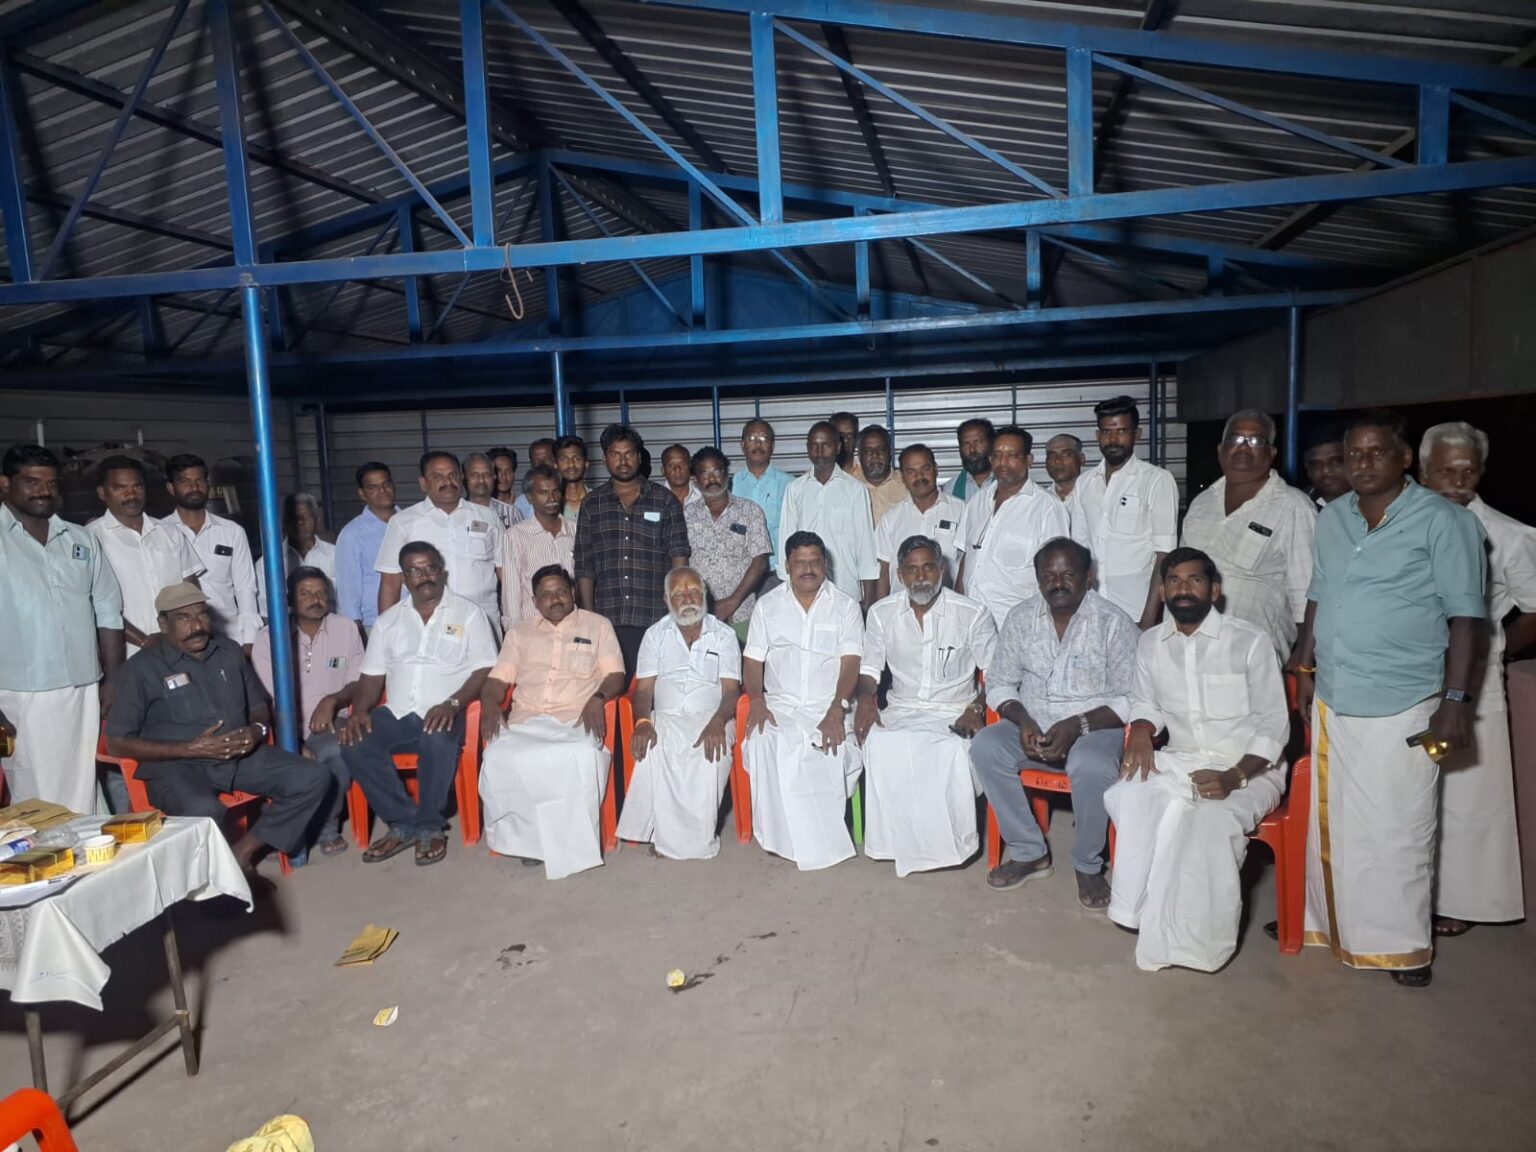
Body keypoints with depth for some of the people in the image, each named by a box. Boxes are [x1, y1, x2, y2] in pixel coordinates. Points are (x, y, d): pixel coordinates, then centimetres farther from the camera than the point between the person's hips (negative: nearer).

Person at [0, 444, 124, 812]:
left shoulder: (82, 541, 11)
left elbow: (108, 613, 14)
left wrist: (113, 682, 8)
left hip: (83, 692, 3)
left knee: (81, 802, 7)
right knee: (35, 803, 0)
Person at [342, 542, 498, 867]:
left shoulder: (468, 613, 4)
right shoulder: (388, 620, 17)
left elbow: (485, 670, -4)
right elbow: (372, 676, 16)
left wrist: (452, 704, -20)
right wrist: (360, 710, -5)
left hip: (444, 715, -4)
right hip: (396, 715, 4)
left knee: (437, 741, -36)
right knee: (354, 746, -22)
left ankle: (429, 826, -13)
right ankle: (404, 822, -7)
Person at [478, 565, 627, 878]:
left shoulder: (598, 626, 15)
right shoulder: (520, 633, 23)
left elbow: (616, 676, 7)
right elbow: (498, 679, 17)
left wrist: (598, 697, -15)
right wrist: (490, 704, -6)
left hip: (576, 720, -2)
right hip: (526, 721, 3)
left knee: (583, 758, -37)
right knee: (499, 759, -31)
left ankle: (572, 843, -19)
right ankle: (525, 836, -12)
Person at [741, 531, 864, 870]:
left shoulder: (845, 605, 7)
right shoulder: (768, 605, 13)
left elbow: (851, 663, -3)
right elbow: (752, 659, 8)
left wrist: (836, 710, -18)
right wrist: (756, 700, -11)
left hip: (829, 706, -1)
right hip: (779, 705, 1)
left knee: (834, 748, -31)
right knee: (765, 743, -31)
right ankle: (780, 835, -19)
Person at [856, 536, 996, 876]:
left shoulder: (972, 614, -3)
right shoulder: (882, 613, 4)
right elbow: (869, 668, 10)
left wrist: (977, 708, -15)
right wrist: (866, 697, -12)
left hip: (954, 712, -2)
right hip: (901, 709, 2)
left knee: (953, 750, -35)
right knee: (879, 743, -31)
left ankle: (950, 843, -13)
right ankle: (896, 839, -17)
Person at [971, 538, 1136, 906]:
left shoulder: (1113, 622, -8)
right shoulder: (1021, 618, 3)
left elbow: (1130, 699, -10)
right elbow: (999, 682, 5)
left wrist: (1078, 725, -24)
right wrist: (1023, 720, -14)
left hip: (1095, 727, -4)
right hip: (1032, 724, 4)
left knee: (1091, 767, -35)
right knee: (984, 748, -23)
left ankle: (1088, 865, -6)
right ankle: (1029, 852, -6)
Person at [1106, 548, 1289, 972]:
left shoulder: (1250, 642, -8)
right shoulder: (1150, 643, 6)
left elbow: (1273, 726, -8)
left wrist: (1234, 777, -22)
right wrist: (1141, 732, -6)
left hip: (1248, 768, -4)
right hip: (1180, 761, 4)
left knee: (1214, 818, -34)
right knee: (1130, 796, -28)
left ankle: (1196, 941, -15)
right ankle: (1151, 917, -17)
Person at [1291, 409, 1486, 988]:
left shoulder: (1443, 521, -7)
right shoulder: (1332, 517, 9)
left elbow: (1465, 615, -9)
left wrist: (1457, 699, -13)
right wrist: (1304, 666, 12)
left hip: (1402, 707, -5)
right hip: (1332, 701, 5)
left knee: (1397, 832, 4)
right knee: (1332, 823, 15)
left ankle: (1404, 945, 22)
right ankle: (1332, 922, 31)